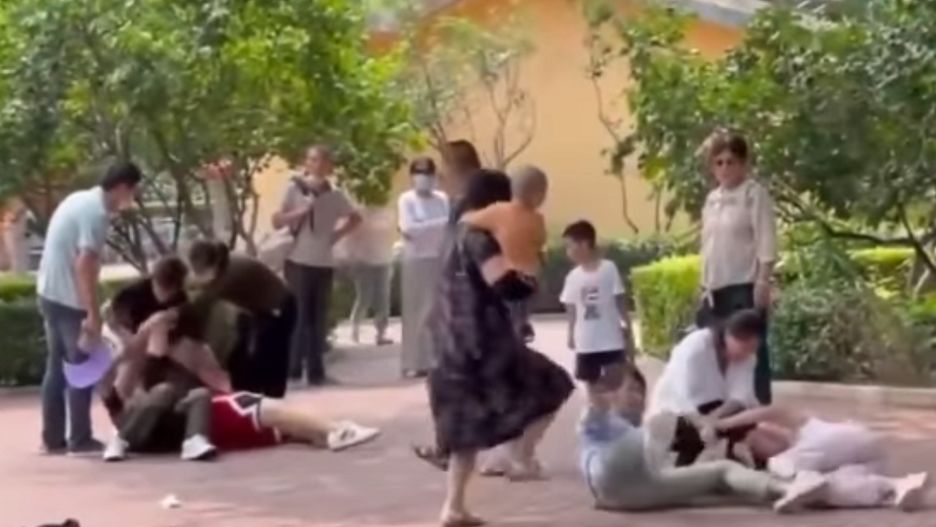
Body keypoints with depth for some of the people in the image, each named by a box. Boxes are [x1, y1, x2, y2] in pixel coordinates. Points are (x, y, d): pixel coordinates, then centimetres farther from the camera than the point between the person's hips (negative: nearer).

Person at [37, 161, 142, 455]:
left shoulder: (80, 200, 12)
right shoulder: (96, 212, -17)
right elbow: (83, 266, -23)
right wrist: (93, 314, -21)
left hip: (50, 293, 9)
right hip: (69, 299, -9)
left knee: (57, 367, 13)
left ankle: (53, 439, 16)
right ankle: (80, 439, 3)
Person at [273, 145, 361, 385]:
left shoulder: (335, 194, 6)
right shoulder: (294, 188, -2)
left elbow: (355, 218, 21)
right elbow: (277, 222, -4)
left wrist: (338, 233, 7)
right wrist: (301, 211, -15)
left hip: (324, 262, 3)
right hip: (299, 261, -3)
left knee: (319, 317, 7)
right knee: (298, 315, -5)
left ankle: (316, 370, 13)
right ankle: (293, 369, 0)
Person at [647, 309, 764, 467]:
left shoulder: (746, 355, -9)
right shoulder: (694, 347, -26)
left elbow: (741, 396, -20)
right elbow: (681, 399, -36)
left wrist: (714, 417, -40)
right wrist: (703, 424, -54)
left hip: (710, 410, 5)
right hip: (673, 414, -5)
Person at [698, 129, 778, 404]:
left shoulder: (755, 194, -6)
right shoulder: (712, 199, 16)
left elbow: (766, 243, -12)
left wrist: (763, 282, -19)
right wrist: (704, 285, 14)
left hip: (745, 287, -7)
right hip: (716, 289, 7)